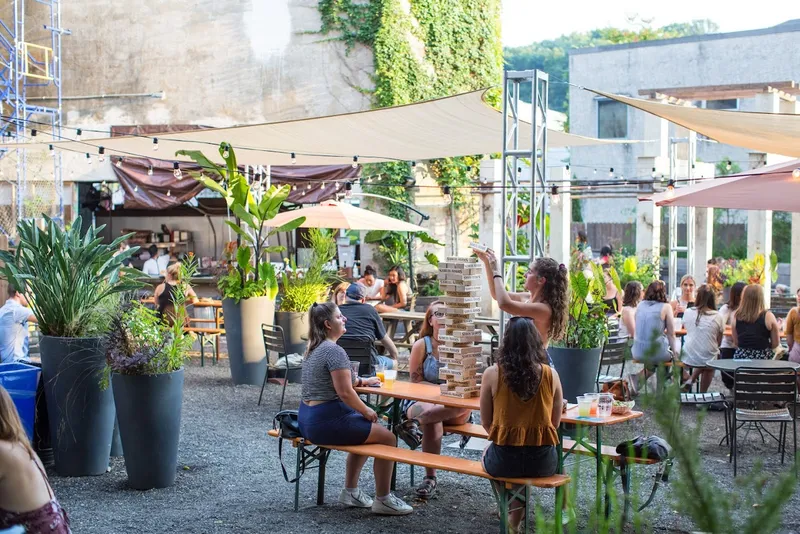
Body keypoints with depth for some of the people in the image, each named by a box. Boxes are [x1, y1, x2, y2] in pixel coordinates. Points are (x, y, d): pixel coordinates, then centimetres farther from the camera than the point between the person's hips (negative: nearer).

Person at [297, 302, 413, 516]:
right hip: (326, 421, -10)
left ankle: (350, 491, 30)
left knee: (364, 431, 30)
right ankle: (383, 500, 8)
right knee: (387, 438, 0)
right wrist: (367, 411, -6)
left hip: (308, 418, 10)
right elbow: (345, 393, -21)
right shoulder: (334, 350, -18)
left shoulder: (314, 348, 13)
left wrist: (362, 381, 29)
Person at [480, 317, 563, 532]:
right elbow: (555, 422, 6)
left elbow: (486, 422, 0)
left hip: (504, 461, -1)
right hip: (543, 462, 2)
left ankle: (512, 514, 37)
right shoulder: (550, 375, -5)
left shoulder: (492, 374, -9)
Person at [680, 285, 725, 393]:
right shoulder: (718, 317, -11)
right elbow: (718, 342, -1)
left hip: (688, 358, 2)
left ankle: (690, 380, 16)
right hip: (708, 358, -2)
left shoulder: (688, 312, -5)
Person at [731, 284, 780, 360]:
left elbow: (736, 342, 9)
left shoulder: (736, 316, 1)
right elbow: (775, 344, -2)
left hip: (740, 357, 3)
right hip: (762, 359, -3)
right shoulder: (768, 316, -8)